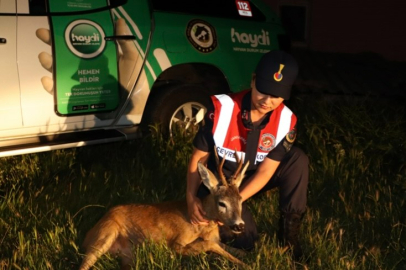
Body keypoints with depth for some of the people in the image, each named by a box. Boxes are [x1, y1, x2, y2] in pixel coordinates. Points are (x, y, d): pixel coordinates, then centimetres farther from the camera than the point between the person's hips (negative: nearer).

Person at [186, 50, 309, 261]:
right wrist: (191, 198, -30)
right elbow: (198, 157, -17)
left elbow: (265, 170, -20)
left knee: (298, 159, -22)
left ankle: (289, 232, -9)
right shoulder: (222, 108, -26)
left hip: (253, 179, 3)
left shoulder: (286, 120, -20)